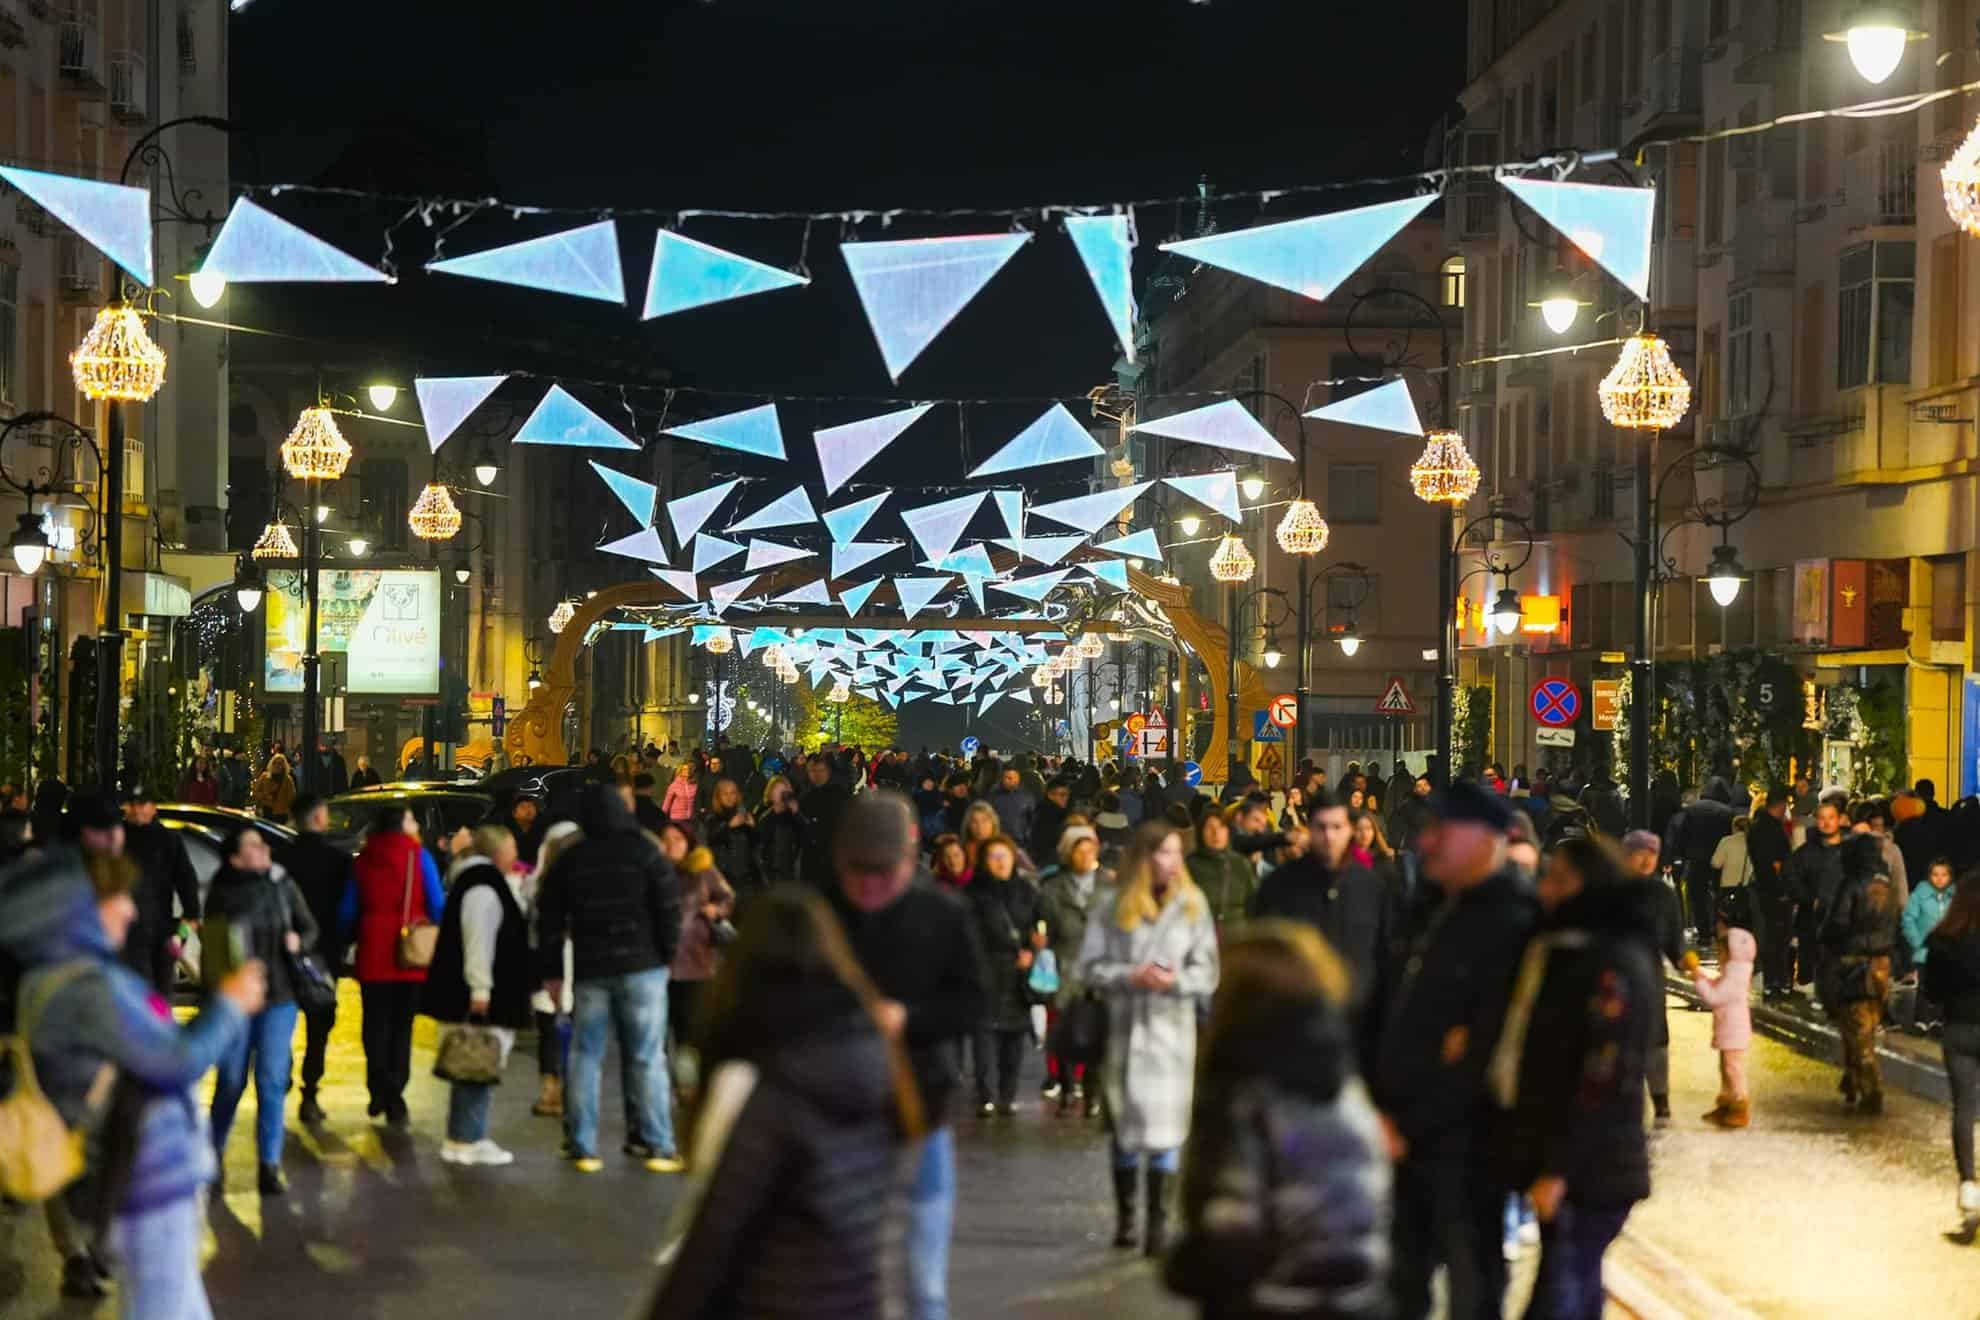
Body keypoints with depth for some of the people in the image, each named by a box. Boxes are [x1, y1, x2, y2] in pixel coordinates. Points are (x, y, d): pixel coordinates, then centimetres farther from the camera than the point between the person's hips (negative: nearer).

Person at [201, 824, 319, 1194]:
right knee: (231, 1080, 8)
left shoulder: (283, 886, -1)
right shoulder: (222, 894, -6)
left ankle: (270, 1164, 3)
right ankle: (214, 1149, 33)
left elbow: (310, 927, 10)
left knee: (272, 1081, -2)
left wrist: (299, 941, -12)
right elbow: (210, 948, 1)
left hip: (279, 998, 1)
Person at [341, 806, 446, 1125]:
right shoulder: (419, 856, -2)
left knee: (375, 1023, 9)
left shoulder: (363, 860, 6)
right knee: (401, 1024, 4)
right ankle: (394, 1097, -1)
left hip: (372, 953, 2)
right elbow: (437, 904, -4)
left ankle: (379, 1090, 2)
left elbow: (348, 909, 8)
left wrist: (345, 942, 18)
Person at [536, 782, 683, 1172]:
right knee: (647, 1058, 1)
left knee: (585, 1057, 8)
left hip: (589, 971, 2)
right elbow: (669, 908, -6)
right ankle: (657, 1145, 0)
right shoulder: (645, 853, -3)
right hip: (642, 966, -2)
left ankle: (582, 1146, 5)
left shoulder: (569, 860, 7)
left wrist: (550, 971, 15)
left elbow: (549, 918, 9)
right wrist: (667, 954, 7)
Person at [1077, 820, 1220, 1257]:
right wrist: (1132, 976, -16)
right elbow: (1089, 967, -2)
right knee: (1123, 1123, 10)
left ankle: (1158, 1223, -1)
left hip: (1171, 1029, -1)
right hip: (1123, 1027, 1)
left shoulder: (1192, 904, 3)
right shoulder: (1114, 909, 1)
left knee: (1165, 1127, -6)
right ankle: (1124, 1217, 23)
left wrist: (1177, 980, -17)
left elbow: (1207, 973, 2)